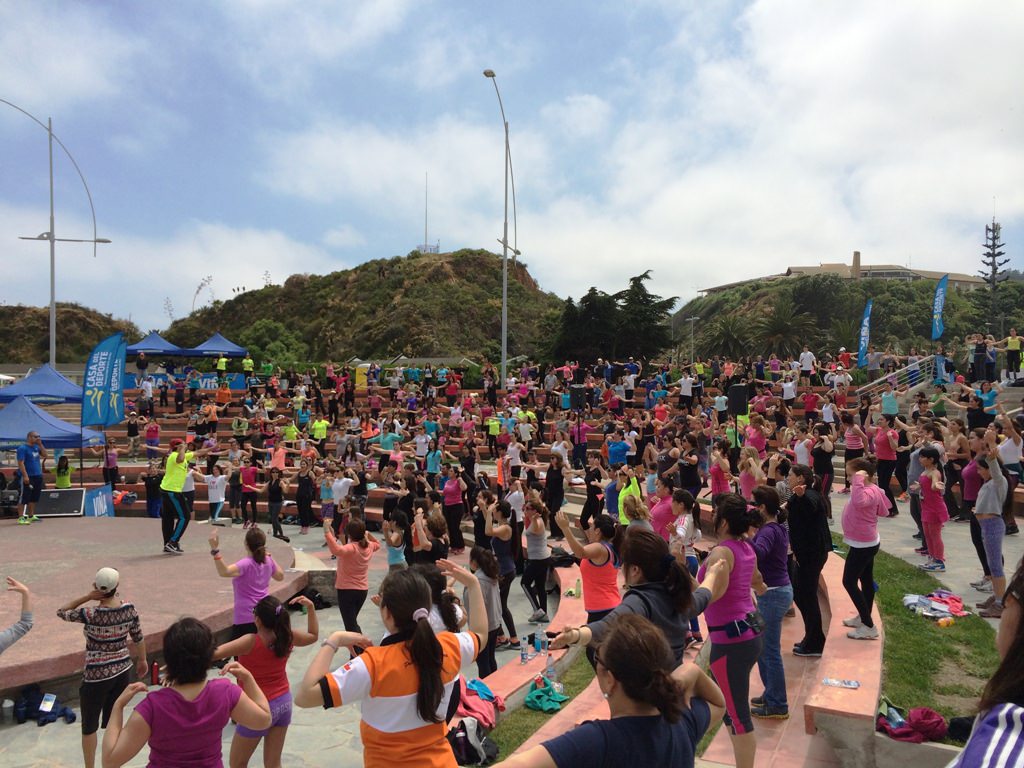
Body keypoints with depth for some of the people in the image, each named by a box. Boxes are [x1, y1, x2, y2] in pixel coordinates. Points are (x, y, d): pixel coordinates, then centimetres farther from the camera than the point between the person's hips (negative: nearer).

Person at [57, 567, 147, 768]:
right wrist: (142, 661, 18)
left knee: (89, 725, 15)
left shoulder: (90, 614, -23)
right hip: (123, 671, 5)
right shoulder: (129, 608, -9)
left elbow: (61, 612, -5)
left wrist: (87, 597, -15)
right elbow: (138, 638, 3)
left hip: (97, 677, -5)